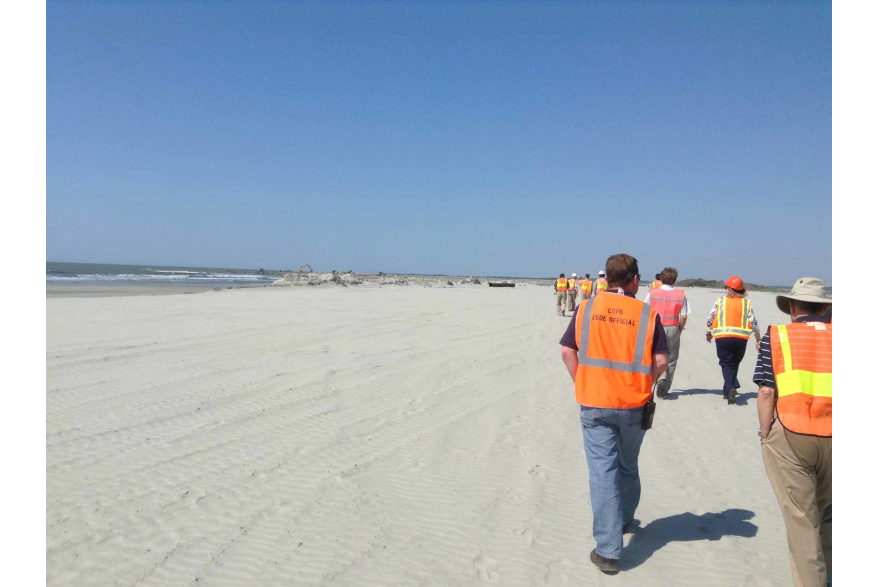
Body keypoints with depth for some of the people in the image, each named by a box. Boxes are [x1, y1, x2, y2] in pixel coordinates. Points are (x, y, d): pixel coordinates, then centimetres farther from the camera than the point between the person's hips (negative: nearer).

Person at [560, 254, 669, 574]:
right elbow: (661, 361, -6)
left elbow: (567, 351, -3)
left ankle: (608, 551, 5)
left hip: (594, 404, 0)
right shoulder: (647, 314, -4)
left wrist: (583, 385, 6)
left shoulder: (586, 308, -1)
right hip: (633, 405, 1)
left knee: (602, 471, 4)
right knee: (628, 466, 22)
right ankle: (624, 520, 44)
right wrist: (640, 386, 7)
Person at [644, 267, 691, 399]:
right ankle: (664, 389, 5)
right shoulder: (681, 295, 0)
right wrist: (679, 330, 11)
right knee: (671, 360, 10)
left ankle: (660, 379, -5)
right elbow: (684, 317, -3)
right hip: (673, 329, 1)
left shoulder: (652, 293, -2)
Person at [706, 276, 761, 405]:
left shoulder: (720, 301, 2)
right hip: (741, 338, 2)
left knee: (726, 364, 4)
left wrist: (708, 333, 23)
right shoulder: (746, 303, 6)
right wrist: (758, 338, 15)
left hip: (723, 337, -2)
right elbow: (753, 322, 5)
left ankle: (730, 388, -19)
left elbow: (710, 319, 6)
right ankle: (727, 391, 24)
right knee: (734, 364, 17)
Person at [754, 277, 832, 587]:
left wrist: (765, 434, 2)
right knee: (826, 513, 22)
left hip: (789, 436, -3)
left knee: (801, 519, 7)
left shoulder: (777, 336, -2)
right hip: (828, 437, 3)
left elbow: (766, 392, -7)